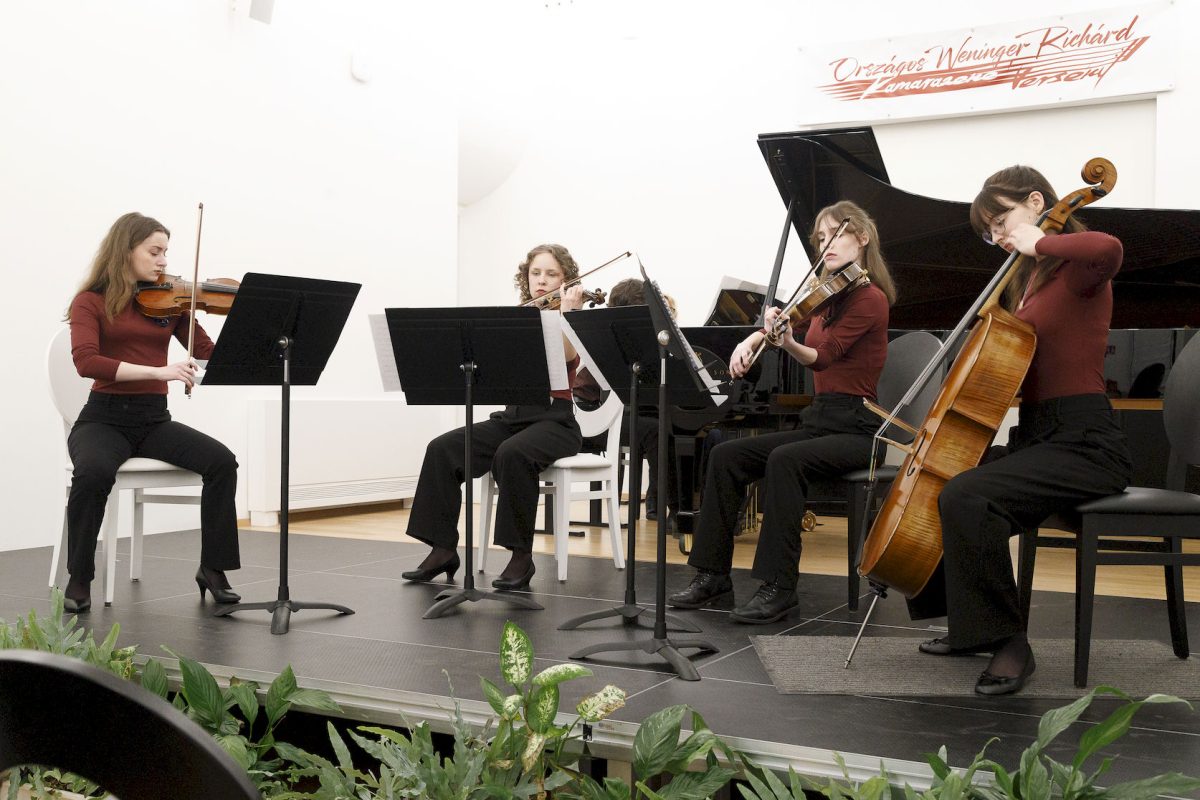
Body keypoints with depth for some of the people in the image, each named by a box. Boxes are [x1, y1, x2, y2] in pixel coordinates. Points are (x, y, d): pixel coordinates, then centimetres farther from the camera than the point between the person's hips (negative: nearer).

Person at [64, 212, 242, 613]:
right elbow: (86, 362, -18)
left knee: (221, 461, -22)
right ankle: (79, 580, -14)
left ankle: (213, 569, -8)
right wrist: (159, 371, -28)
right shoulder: (91, 302, 0)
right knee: (94, 471, -36)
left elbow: (213, 353, 2)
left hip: (154, 419, 3)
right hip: (104, 418, -3)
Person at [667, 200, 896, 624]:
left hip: (855, 429, -8)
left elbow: (820, 357, -20)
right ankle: (713, 572, -5)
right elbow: (792, 325, 27)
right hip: (818, 420, 8)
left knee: (784, 460, -34)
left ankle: (779, 586, -29)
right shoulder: (828, 298, 15)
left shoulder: (870, 298, -9)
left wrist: (787, 342, -39)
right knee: (726, 455, -9)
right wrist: (753, 339, 7)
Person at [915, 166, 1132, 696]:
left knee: (965, 496, -31)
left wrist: (1037, 243, -21)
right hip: (1035, 438, 10)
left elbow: (1108, 249, -36)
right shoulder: (1028, 281, 17)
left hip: (1085, 444, -10)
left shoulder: (1077, 270, -9)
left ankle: (1008, 641, -16)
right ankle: (972, 626, 22)